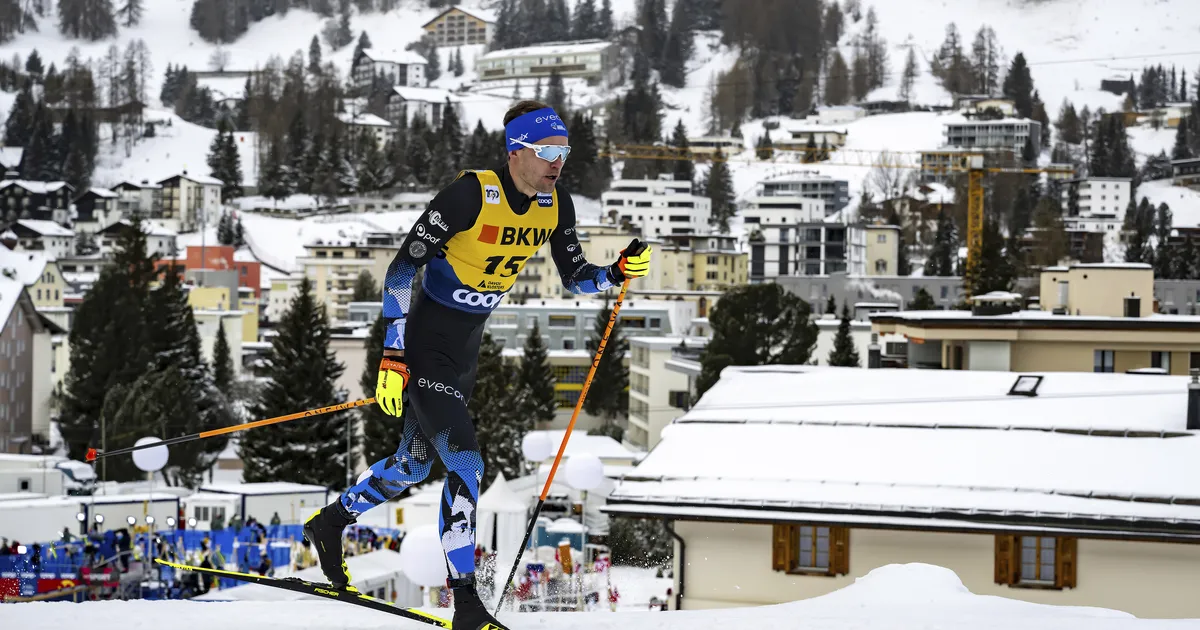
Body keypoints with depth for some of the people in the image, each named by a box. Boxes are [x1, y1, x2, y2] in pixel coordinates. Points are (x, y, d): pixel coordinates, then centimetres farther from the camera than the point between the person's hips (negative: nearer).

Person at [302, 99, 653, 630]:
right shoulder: (471, 194, -24)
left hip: (466, 348, 8)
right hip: (424, 343, -8)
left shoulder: (555, 205, -4)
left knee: (414, 465, 20)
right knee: (465, 462, -17)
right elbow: (402, 269, -21)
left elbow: (575, 278, 7)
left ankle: (330, 521, 44)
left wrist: (619, 273, -15)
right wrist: (392, 358, -25)